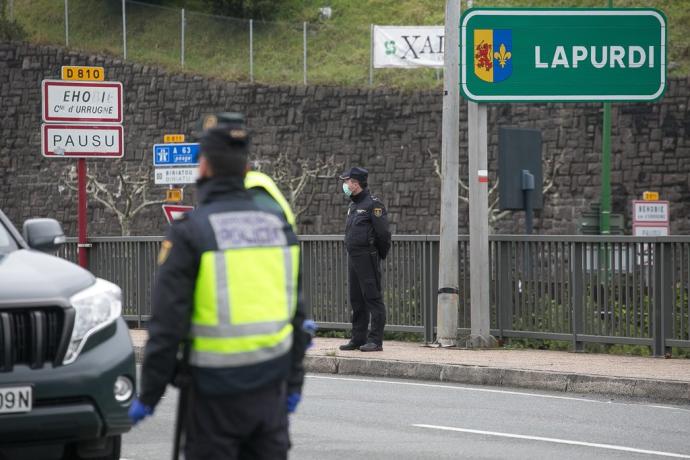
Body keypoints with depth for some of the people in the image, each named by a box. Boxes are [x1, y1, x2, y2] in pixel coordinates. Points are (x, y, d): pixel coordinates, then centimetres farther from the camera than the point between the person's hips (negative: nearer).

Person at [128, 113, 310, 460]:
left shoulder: (190, 231, -11)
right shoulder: (278, 221, 6)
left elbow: (167, 323, -11)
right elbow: (297, 308, 12)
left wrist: (149, 395, -4)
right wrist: (294, 380, 20)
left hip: (216, 386, -5)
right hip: (270, 384, 5)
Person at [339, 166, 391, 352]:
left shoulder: (373, 204, -11)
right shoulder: (353, 206, 17)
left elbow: (383, 233, -13)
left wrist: (380, 254, -4)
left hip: (368, 258, -9)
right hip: (353, 257, 9)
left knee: (373, 298, -7)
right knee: (356, 300, 12)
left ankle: (375, 340, -8)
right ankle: (358, 338, 18)